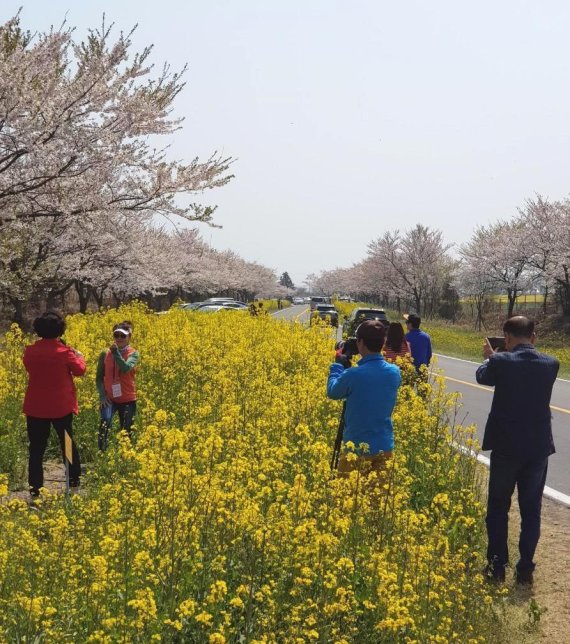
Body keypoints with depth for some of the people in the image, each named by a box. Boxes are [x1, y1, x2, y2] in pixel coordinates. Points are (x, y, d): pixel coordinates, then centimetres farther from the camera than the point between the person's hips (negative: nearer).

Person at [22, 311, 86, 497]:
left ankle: (35, 490, 7)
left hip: (36, 406, 1)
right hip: (61, 406, -1)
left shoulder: (30, 351, -7)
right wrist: (78, 356, 20)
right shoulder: (64, 352, -14)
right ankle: (74, 483, 28)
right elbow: (79, 370, 0)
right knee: (68, 444, 17)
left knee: (36, 449, 7)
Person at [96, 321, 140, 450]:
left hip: (128, 399, 0)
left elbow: (126, 368, -24)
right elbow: (99, 377, 5)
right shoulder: (105, 354, 2)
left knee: (126, 431, 7)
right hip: (109, 398, 0)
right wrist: (102, 394, -8)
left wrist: (116, 352, -24)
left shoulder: (133, 354, -3)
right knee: (105, 423, -26)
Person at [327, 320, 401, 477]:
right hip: (385, 447, 5)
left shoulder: (353, 375, -23)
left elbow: (332, 392, -3)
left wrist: (338, 365, 10)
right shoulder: (394, 372, -5)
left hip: (357, 448, -5)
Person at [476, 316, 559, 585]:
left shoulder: (501, 362, -13)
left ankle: (497, 566, 17)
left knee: (498, 508, 13)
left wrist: (489, 357, 27)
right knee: (531, 510, 13)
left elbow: (482, 377, 8)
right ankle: (525, 569, 17)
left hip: (506, 446, -2)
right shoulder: (551, 364, -3)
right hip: (539, 448, 3)